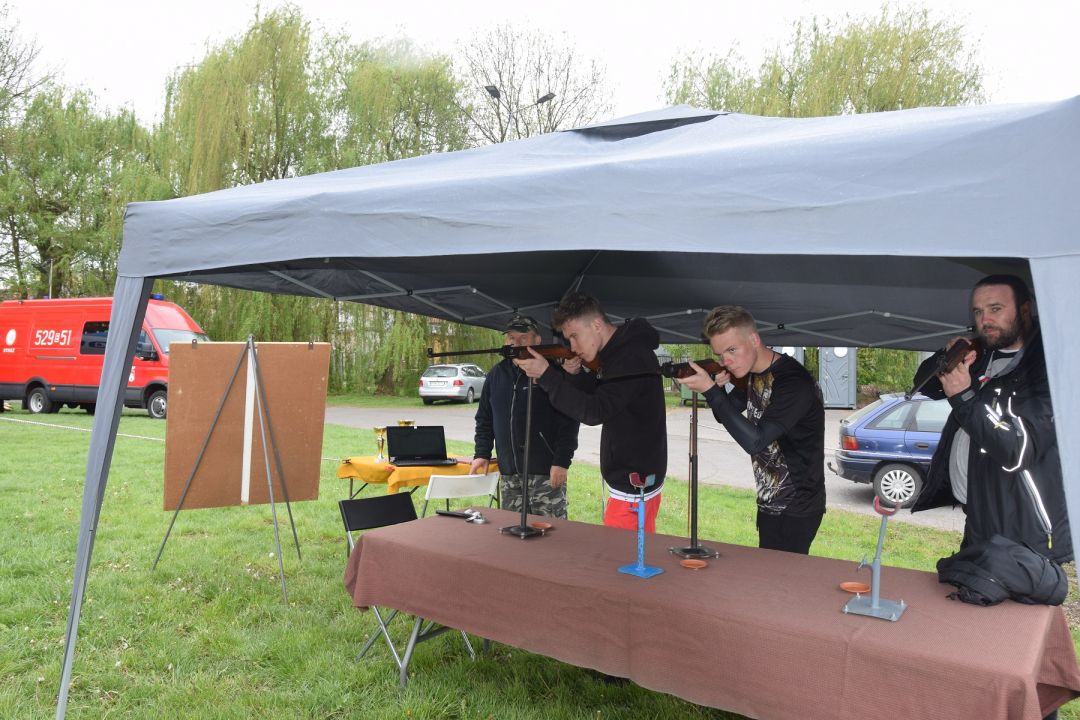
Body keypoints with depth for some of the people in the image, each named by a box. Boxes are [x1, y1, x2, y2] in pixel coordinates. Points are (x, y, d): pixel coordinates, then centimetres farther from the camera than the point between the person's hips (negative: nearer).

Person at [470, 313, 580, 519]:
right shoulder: (496, 374, 11)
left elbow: (569, 422, -10)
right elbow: (484, 419, 17)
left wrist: (562, 462, -15)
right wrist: (481, 454, 7)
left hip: (546, 473, -5)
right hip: (508, 473, 6)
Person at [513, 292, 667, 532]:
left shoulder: (632, 357, -21)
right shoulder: (617, 352, 9)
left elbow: (595, 411, -25)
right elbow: (597, 394, 17)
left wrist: (546, 375, -25)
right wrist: (575, 375, -4)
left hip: (633, 488, -10)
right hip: (630, 480, 10)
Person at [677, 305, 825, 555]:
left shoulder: (793, 383, -23)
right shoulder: (753, 374, 5)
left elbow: (754, 441, -29)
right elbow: (726, 416, 16)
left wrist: (710, 391, -30)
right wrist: (718, 388, -6)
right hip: (770, 504, 9)